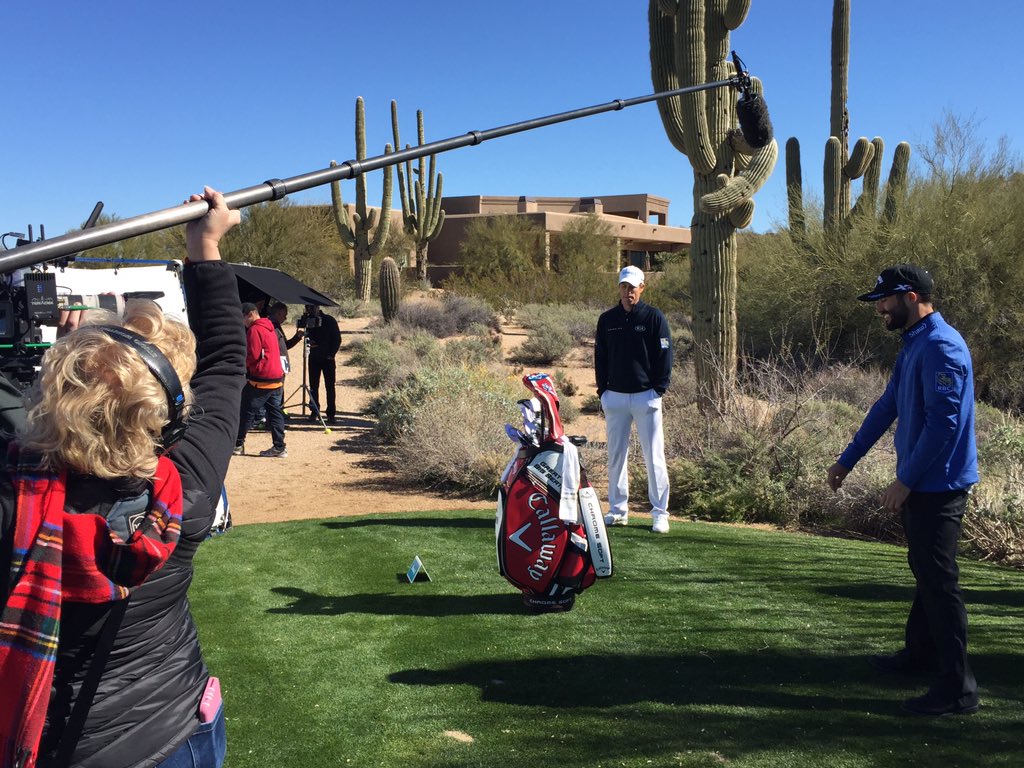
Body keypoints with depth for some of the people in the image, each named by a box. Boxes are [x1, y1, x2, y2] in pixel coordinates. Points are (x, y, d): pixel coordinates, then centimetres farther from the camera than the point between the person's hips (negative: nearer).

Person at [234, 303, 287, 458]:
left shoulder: (254, 330, -10)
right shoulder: (269, 328, 17)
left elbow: (253, 355, -16)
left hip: (261, 379, -8)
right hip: (277, 377, 8)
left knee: (247, 411, 2)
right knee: (276, 413, 7)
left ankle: (238, 444, 9)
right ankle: (279, 448, 5)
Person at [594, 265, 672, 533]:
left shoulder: (654, 317, -1)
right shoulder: (607, 319, 9)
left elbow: (665, 355, -1)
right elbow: (600, 357, 14)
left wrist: (659, 389, -7)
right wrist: (602, 390, 5)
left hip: (646, 396, -3)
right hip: (614, 396, 4)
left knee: (654, 457, -3)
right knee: (615, 456, 8)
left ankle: (660, 513, 3)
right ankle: (618, 510, 18)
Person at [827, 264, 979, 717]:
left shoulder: (941, 347, -19)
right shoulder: (913, 346, 13)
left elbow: (944, 422, -24)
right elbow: (887, 408, 19)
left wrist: (905, 481, -21)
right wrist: (847, 460, 21)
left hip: (937, 484, -10)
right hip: (919, 483, 10)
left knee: (938, 579, -6)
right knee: (925, 572, 21)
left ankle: (957, 688, 1)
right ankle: (921, 653, 36)